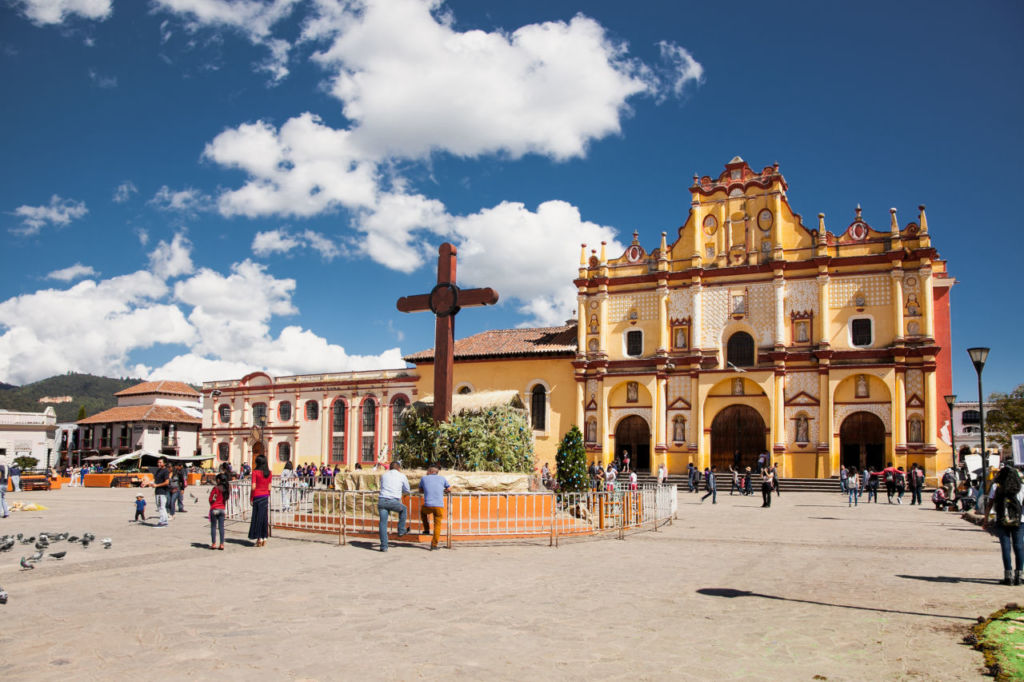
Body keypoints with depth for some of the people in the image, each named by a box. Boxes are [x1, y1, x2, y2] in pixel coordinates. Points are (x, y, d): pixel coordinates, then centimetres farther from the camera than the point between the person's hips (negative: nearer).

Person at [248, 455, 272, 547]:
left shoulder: (255, 472, -10)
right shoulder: (269, 473, 4)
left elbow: (253, 487, -12)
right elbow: (269, 487, 6)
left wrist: (251, 498, -4)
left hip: (257, 496, -4)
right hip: (266, 496, 4)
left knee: (257, 517, 2)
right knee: (265, 517, 10)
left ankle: (259, 538, 3)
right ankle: (264, 538, 12)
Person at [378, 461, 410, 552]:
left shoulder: (383, 475, 20)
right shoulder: (402, 476, 12)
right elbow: (407, 490, 23)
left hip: (382, 501, 2)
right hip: (393, 502, -2)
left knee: (383, 523, 5)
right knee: (404, 509, 29)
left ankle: (384, 546, 1)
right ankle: (401, 530, 32)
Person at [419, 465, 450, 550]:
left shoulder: (424, 478, 12)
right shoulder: (442, 478, 12)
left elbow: (420, 490, 27)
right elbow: (449, 489, 23)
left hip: (428, 506, 0)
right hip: (439, 506, 0)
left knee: (423, 510, 35)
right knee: (437, 525, 13)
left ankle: (427, 529, 34)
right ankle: (434, 545, 9)